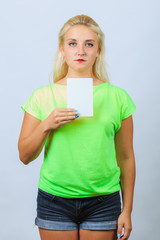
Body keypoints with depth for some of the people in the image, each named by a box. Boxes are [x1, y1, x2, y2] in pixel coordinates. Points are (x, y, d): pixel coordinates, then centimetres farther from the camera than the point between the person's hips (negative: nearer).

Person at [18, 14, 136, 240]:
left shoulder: (117, 97, 0)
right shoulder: (42, 96, 0)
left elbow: (126, 157, 4)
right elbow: (24, 156, 1)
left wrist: (127, 210, 4)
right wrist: (46, 126, -16)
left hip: (103, 202, 0)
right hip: (54, 201, 0)